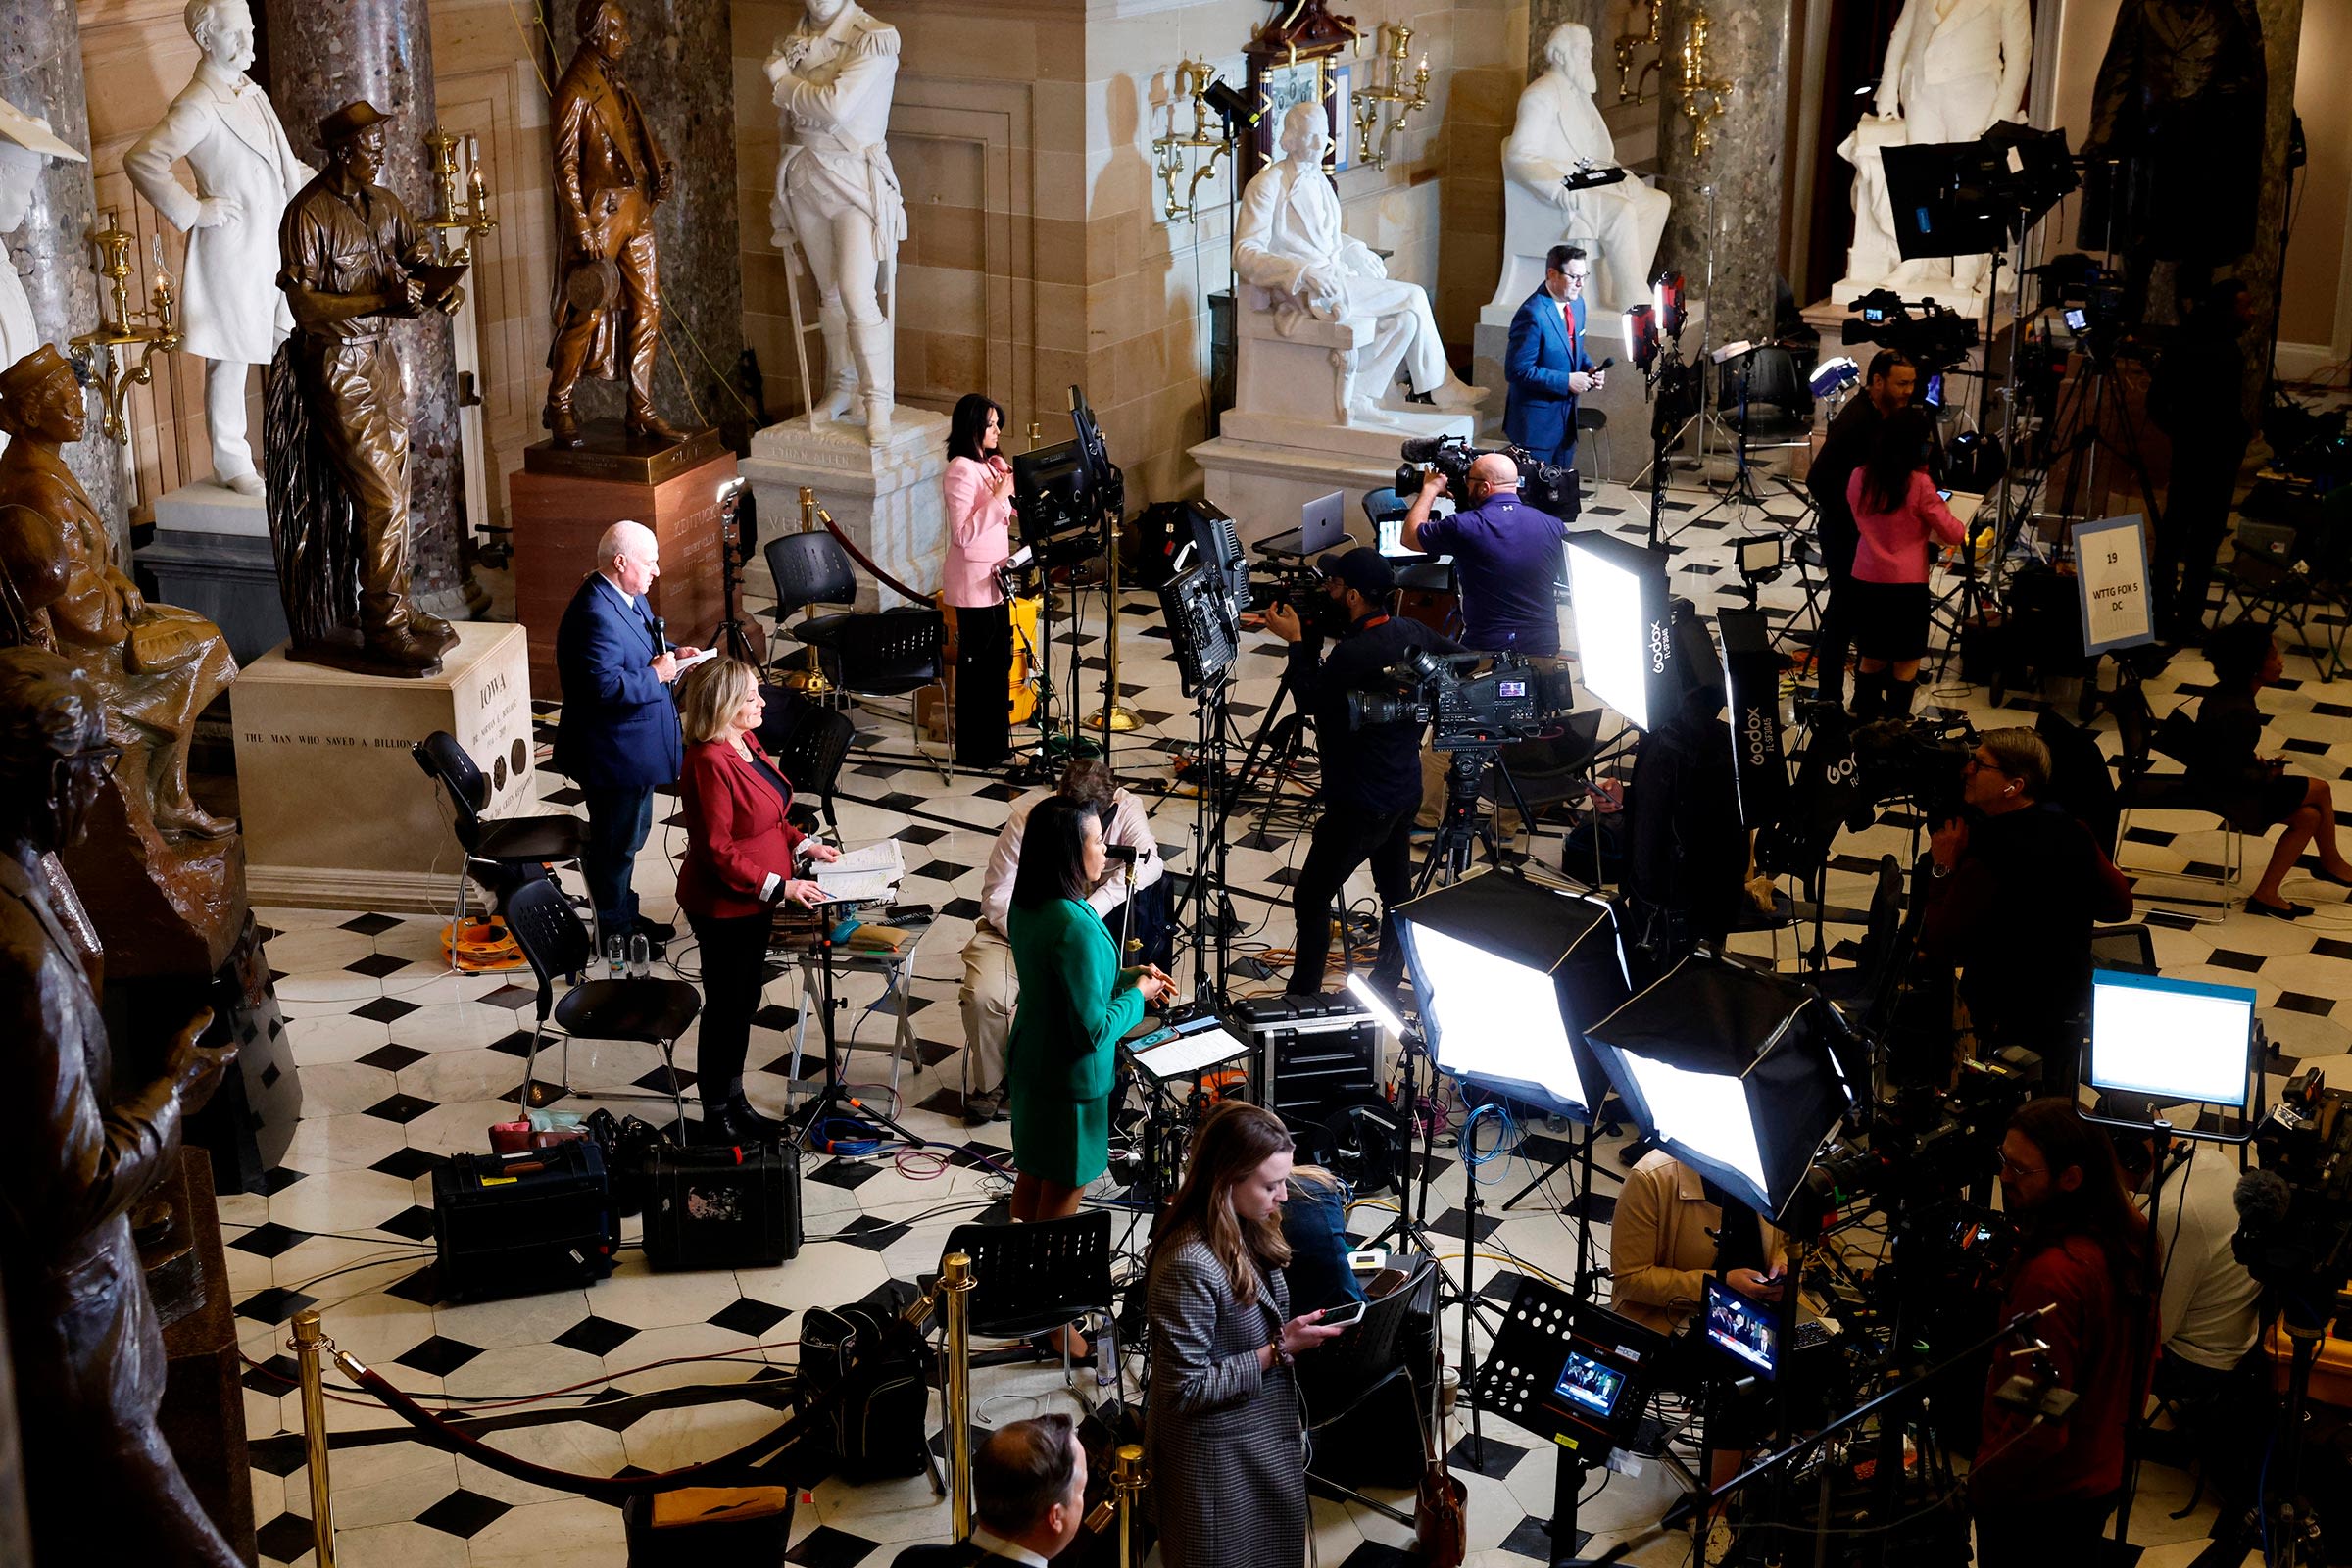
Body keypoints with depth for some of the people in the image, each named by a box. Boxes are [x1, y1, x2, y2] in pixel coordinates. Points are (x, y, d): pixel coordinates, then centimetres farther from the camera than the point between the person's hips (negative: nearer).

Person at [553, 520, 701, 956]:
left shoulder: (628, 598, 5)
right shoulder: (594, 615, -27)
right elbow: (605, 686, -33)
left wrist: (671, 655, 3)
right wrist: (656, 674, -22)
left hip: (634, 749, 11)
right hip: (612, 753, -11)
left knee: (631, 835, 23)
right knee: (615, 843, 4)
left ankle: (625, 918, 39)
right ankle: (613, 933, 19)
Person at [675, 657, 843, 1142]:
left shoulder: (745, 742, 3)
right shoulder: (709, 764, -26)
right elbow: (717, 852, -26)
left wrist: (803, 845, 4)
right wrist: (780, 886, -25)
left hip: (754, 902, 9)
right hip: (722, 906, -9)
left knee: (745, 999, 20)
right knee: (725, 1006, 6)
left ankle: (734, 1101, 35)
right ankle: (716, 1115, 22)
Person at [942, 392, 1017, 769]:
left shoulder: (995, 464, 9)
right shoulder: (961, 470, -17)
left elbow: (1008, 517, 16)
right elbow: (964, 533, -23)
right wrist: (999, 497, -24)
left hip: (996, 577, 9)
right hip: (972, 582, -9)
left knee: (999, 660, 14)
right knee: (976, 664, 1)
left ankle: (996, 745, 25)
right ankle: (974, 751, 11)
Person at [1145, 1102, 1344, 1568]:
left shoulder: (1247, 1231, -2)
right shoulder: (1190, 1266, -29)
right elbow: (1186, 1389, -25)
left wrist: (1297, 1333, 0)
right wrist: (1278, 1351, -23)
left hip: (1267, 1441, 8)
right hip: (1217, 1460, -8)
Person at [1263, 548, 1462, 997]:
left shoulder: (1354, 653, -26)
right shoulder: (1410, 632, -2)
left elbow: (1310, 700, -12)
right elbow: (1461, 659, 17)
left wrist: (1297, 641, -5)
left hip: (1361, 804, -9)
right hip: (1405, 791, 9)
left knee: (1311, 897, 0)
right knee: (1397, 893, 18)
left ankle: (1303, 998, 4)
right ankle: (1386, 989, 30)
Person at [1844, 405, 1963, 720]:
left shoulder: (1859, 478, 0)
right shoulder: (1918, 484, -14)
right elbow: (1953, 534, -8)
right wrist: (1941, 508, 12)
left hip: (1865, 582, 5)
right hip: (1907, 586, -5)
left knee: (1872, 658, 17)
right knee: (1906, 661, 7)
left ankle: (1866, 719, 23)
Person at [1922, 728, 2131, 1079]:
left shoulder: (1988, 856, -29)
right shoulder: (2072, 831, -6)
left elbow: (1939, 947, -22)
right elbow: (2120, 906, 6)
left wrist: (1943, 869, -14)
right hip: (2070, 1007, 8)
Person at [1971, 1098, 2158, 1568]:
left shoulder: (2052, 1274, -34)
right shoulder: (2129, 1235, -6)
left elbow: (2039, 1428, -30)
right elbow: (2145, 1352, 11)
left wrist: (1975, 1488, -17)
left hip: (2036, 1500, -8)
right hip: (2100, 1474, 8)